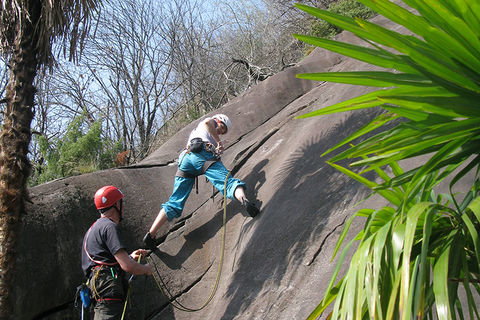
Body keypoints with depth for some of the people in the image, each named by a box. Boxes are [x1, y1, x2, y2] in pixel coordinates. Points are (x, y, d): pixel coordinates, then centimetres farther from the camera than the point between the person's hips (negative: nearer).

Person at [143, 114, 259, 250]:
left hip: (185, 157, 6)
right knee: (228, 182, -22)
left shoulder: (195, 131, 47)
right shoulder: (211, 122, 26)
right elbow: (207, 123, 1)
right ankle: (243, 199, -55)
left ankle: (151, 234, -8)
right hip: (203, 154, -6)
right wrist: (219, 142, 6)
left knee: (175, 202, 3)